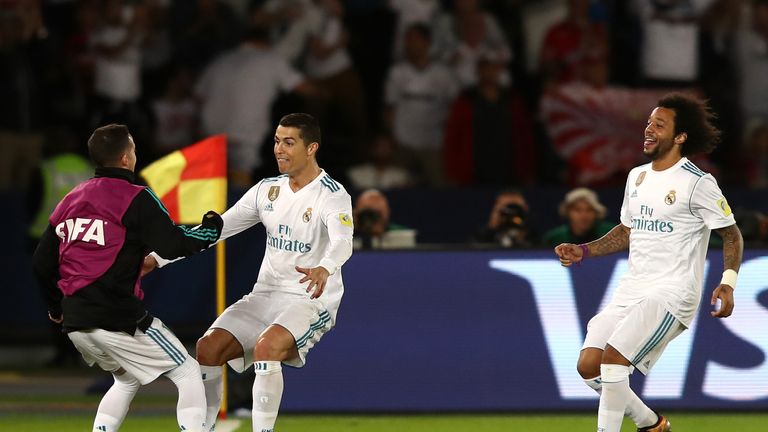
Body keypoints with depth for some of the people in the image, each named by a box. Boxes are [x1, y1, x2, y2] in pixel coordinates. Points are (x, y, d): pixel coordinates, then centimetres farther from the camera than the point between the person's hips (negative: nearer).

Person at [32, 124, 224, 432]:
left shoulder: (70, 201, 15)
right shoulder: (135, 198, -6)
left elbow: (42, 263, 18)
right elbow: (172, 245, -14)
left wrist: (57, 307, 33)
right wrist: (210, 231, 5)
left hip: (75, 323, 7)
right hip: (118, 318, -7)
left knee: (127, 380, 29)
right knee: (189, 374, 3)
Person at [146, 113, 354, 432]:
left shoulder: (332, 196, -12)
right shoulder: (267, 190, 8)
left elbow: (342, 241, -32)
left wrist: (325, 269, -56)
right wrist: (159, 258, 1)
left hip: (310, 301, -7)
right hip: (264, 298, 7)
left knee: (267, 346, -34)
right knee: (208, 347, -11)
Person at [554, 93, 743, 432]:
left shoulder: (698, 184, -9)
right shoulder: (637, 176, 13)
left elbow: (731, 235, -3)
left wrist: (728, 283, -18)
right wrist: (583, 251, 12)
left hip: (671, 293, -8)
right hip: (631, 290, 8)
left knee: (612, 358, -24)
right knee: (588, 365, -1)